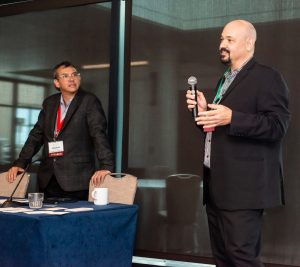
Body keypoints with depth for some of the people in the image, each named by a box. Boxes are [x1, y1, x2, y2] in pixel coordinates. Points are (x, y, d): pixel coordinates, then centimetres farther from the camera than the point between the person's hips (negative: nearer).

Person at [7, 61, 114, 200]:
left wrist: (106, 166, -25)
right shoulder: (49, 103, 14)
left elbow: (99, 133, -14)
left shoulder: (89, 101, -3)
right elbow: (36, 135, 16)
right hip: (49, 178, 5)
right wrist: (20, 163, 9)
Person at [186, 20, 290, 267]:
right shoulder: (224, 80, 21)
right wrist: (202, 111, 5)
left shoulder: (267, 77, -6)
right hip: (217, 184, 9)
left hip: (243, 185, -9)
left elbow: (277, 125, -18)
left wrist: (231, 118, -27)